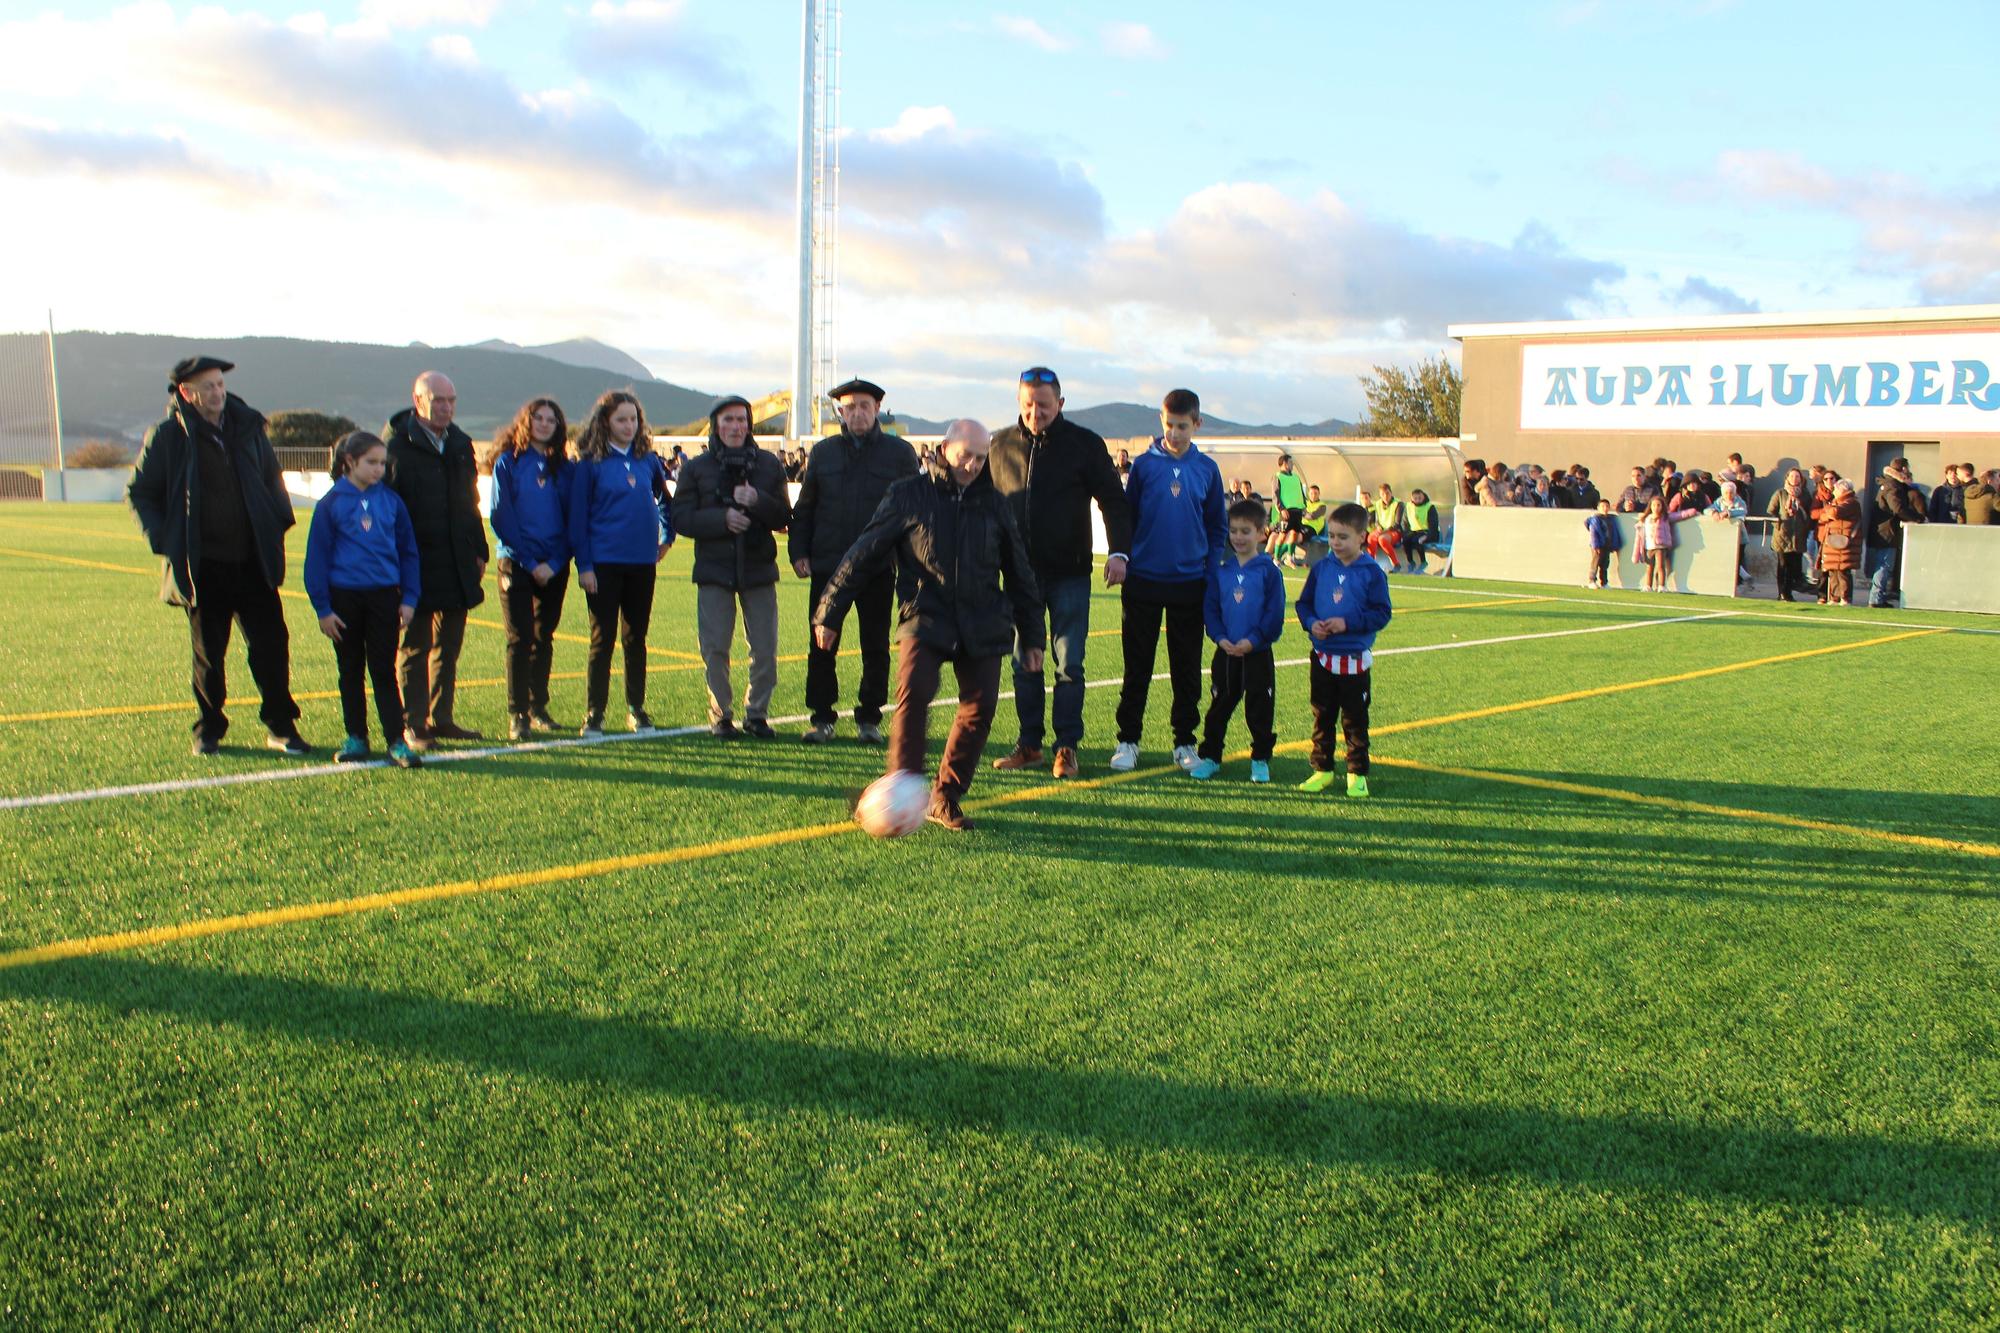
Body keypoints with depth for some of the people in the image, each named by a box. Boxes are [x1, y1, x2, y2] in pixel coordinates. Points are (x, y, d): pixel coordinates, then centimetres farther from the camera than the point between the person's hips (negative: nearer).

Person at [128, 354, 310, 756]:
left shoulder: (247, 426, 7)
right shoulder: (167, 436, -3)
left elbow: (272, 477, 22)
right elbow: (138, 494, 5)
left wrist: (278, 520, 7)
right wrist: (163, 540, -6)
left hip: (253, 560, 3)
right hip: (203, 567, -2)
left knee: (272, 643, 0)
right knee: (208, 652, 7)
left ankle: (281, 727, 11)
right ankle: (208, 731, 20)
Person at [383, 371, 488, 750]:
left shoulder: (461, 445, 13)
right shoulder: (396, 445, -8)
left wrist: (479, 551, 14)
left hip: (458, 564, 6)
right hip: (416, 564, -6)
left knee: (449, 646, 12)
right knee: (414, 645, 1)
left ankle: (441, 718, 21)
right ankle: (414, 725, 7)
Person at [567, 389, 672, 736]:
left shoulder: (648, 460, 8)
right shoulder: (590, 464, -3)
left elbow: (665, 499, 25)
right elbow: (578, 516, -4)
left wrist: (667, 536, 15)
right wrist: (584, 565, -9)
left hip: (642, 563, 3)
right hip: (604, 563, -3)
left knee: (636, 638, 11)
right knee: (602, 638, -1)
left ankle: (636, 709, 20)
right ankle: (593, 714, 5)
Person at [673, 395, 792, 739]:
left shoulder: (769, 464, 7)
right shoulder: (697, 468, 5)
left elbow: (783, 518, 4)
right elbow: (681, 519, -1)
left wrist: (757, 501, -15)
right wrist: (722, 518, -15)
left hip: (759, 568, 1)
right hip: (714, 570, -1)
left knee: (765, 648, 0)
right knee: (715, 648, -1)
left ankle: (757, 713, 15)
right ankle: (719, 716, 14)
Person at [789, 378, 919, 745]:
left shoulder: (900, 453, 4)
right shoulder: (822, 452, 9)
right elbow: (804, 507, 13)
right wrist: (798, 552, 3)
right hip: (827, 566, 1)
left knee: (875, 646, 6)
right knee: (821, 645, 2)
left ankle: (869, 717, 18)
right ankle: (821, 718, 13)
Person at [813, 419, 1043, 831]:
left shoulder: (993, 504, 10)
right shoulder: (909, 495, 0)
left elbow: (1019, 573, 18)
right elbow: (863, 554, 3)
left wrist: (1031, 636, 18)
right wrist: (829, 613, 3)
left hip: (983, 623, 3)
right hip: (925, 617, -3)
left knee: (980, 708, -3)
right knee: (914, 691, -24)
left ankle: (946, 797, 13)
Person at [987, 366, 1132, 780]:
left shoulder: (1085, 444, -3)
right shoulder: (1002, 445, 6)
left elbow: (1112, 499, -4)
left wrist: (1119, 551, -17)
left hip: (1070, 574, -3)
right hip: (1021, 574, 3)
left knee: (1069, 664, 0)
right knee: (1025, 663, 7)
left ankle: (1067, 746, 8)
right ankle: (1029, 744, 16)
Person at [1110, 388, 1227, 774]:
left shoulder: (1207, 469, 4)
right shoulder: (1145, 464, 0)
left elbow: (1218, 526, 10)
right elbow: (1126, 517, 5)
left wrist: (1211, 572, 2)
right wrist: (1124, 560, -2)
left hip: (1189, 583, 1)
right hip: (1143, 582, -1)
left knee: (1187, 669, 8)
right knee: (1137, 667, 5)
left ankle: (1185, 742, 18)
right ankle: (1128, 740, 13)